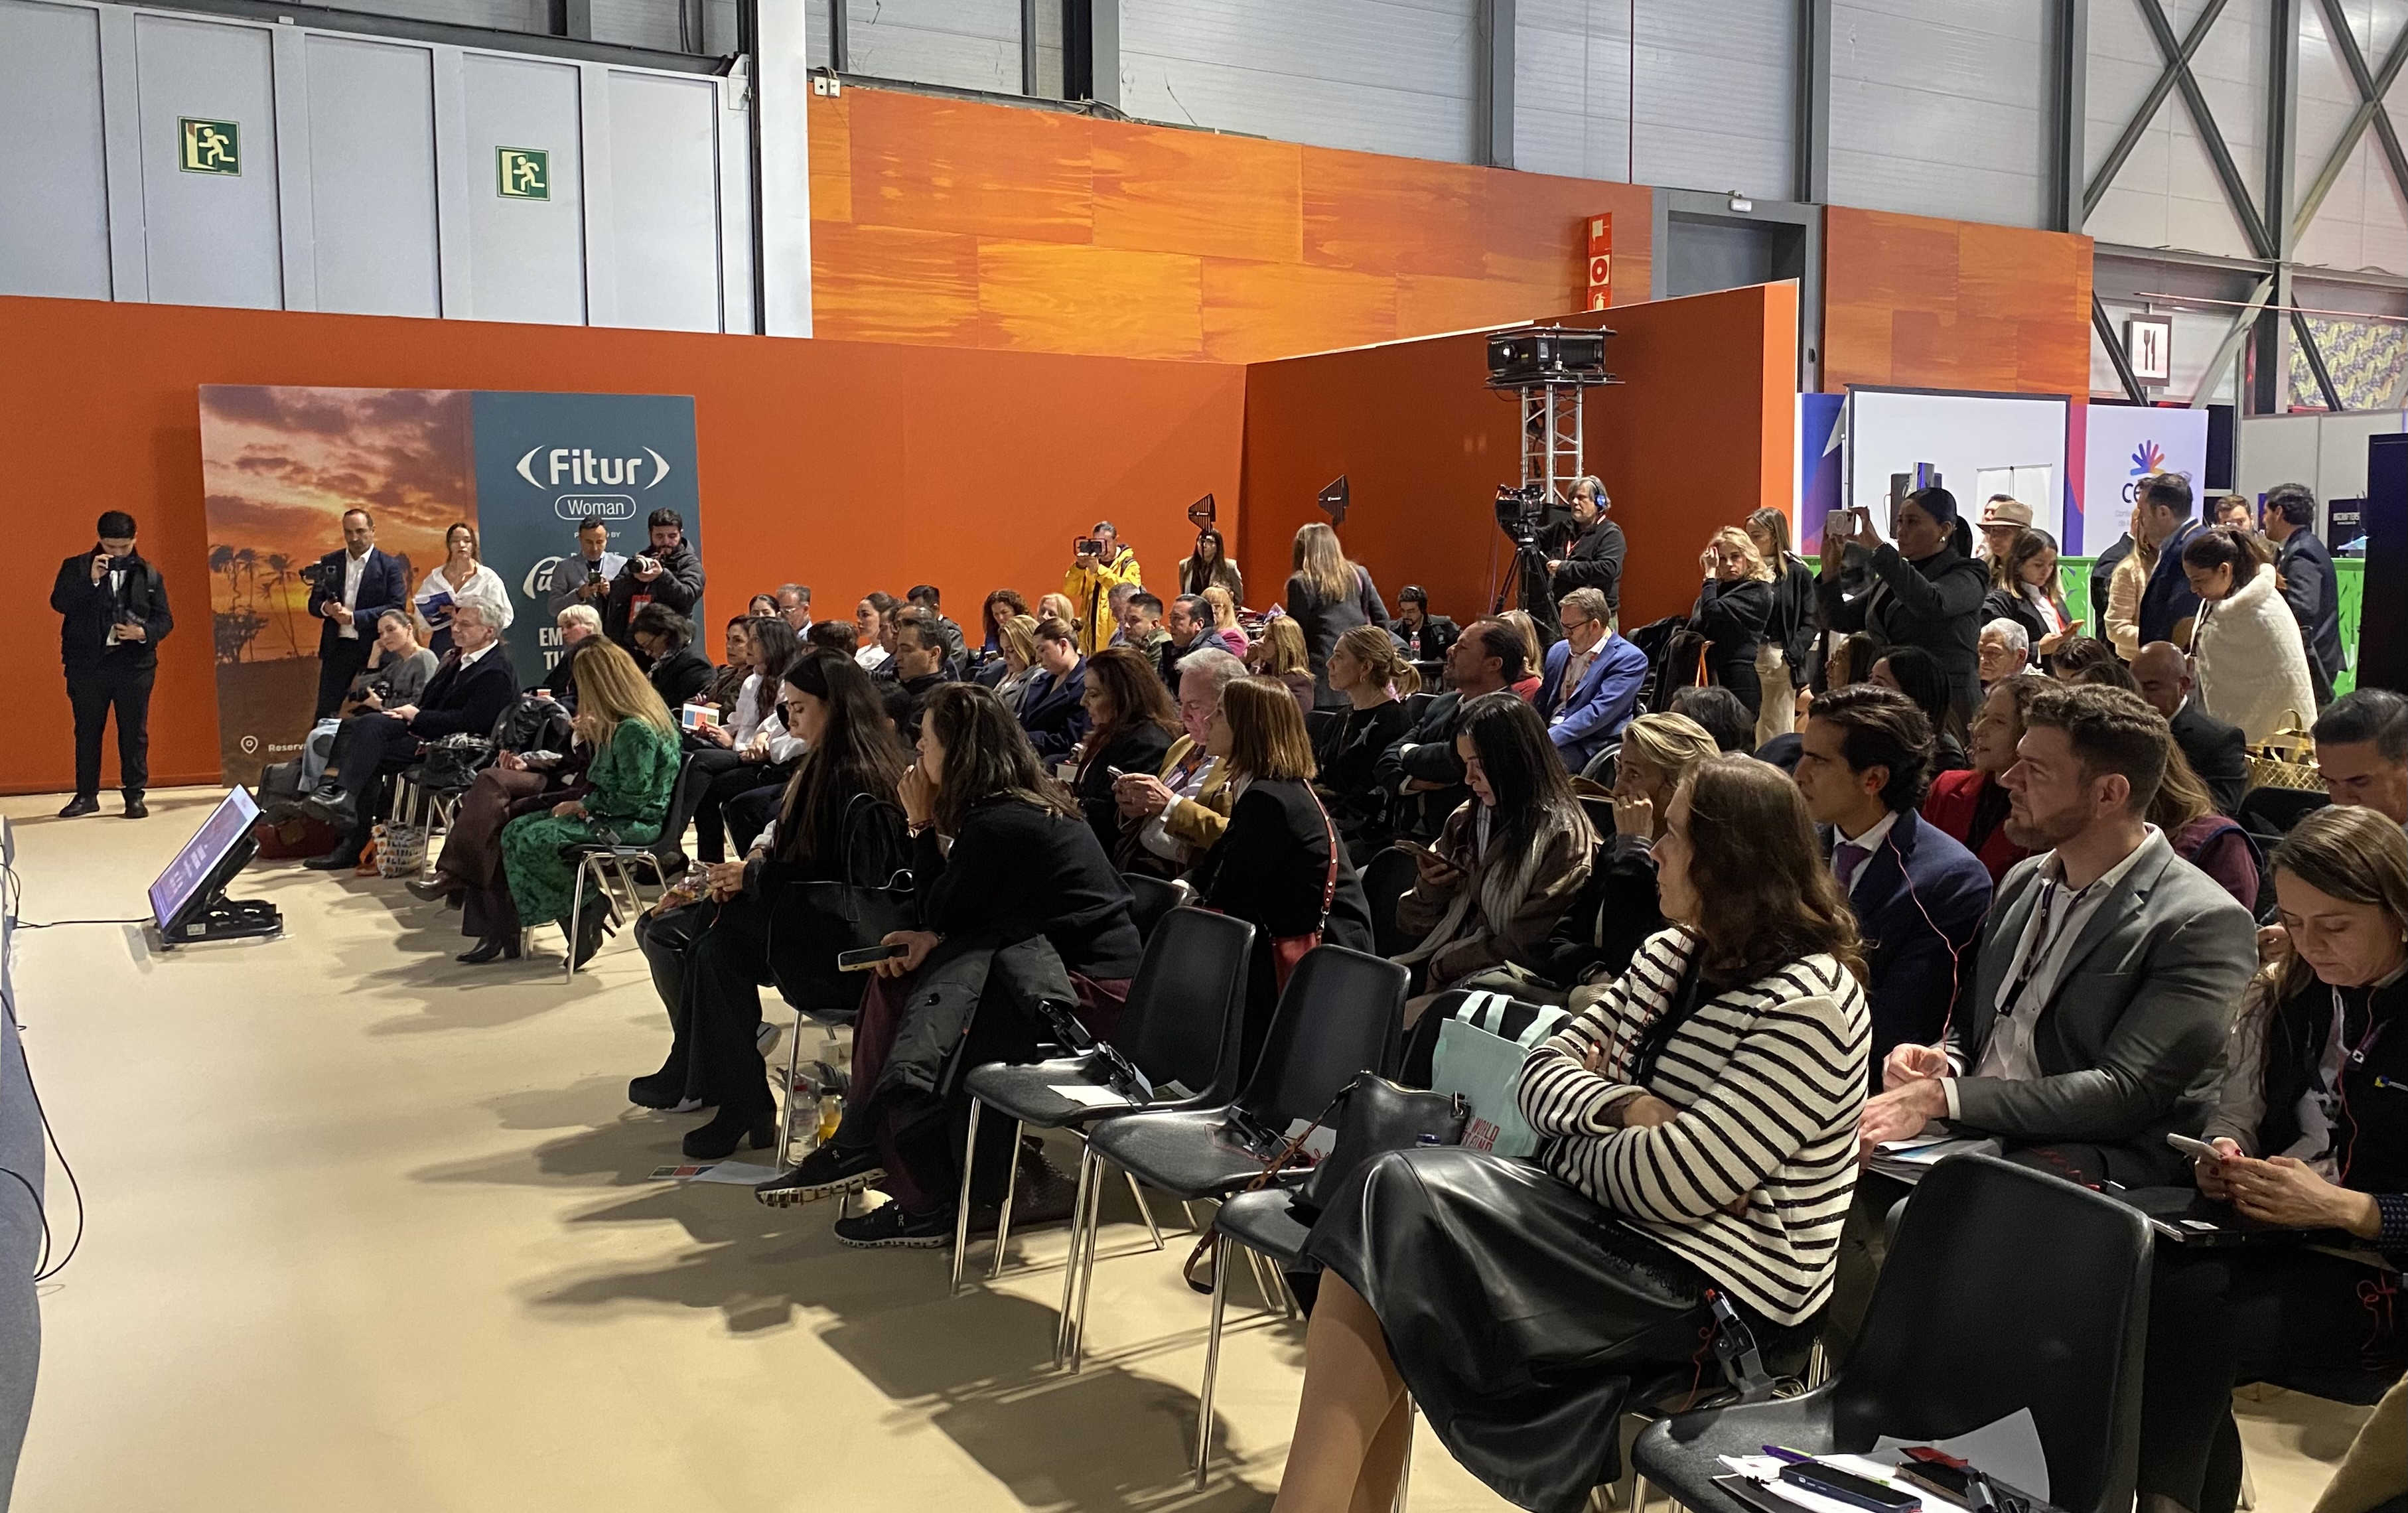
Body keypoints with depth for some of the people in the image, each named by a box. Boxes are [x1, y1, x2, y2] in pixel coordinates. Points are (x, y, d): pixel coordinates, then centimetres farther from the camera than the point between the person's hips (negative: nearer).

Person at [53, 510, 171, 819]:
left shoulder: (149, 574, 8)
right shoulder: (76, 567, 5)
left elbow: (165, 619, 7)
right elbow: (59, 603, -9)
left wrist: (144, 633, -13)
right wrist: (91, 579, -19)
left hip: (134, 663, 0)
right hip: (87, 663, 0)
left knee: (134, 732, 2)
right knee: (87, 730, 7)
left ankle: (135, 795, 9)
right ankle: (86, 795, 17)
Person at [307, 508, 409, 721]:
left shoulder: (390, 566, -2)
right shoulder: (329, 562, 8)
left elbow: (396, 608, -11)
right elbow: (314, 603, 10)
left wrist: (354, 617, -18)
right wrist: (326, 608, -15)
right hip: (337, 647, 3)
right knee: (325, 711, 4)